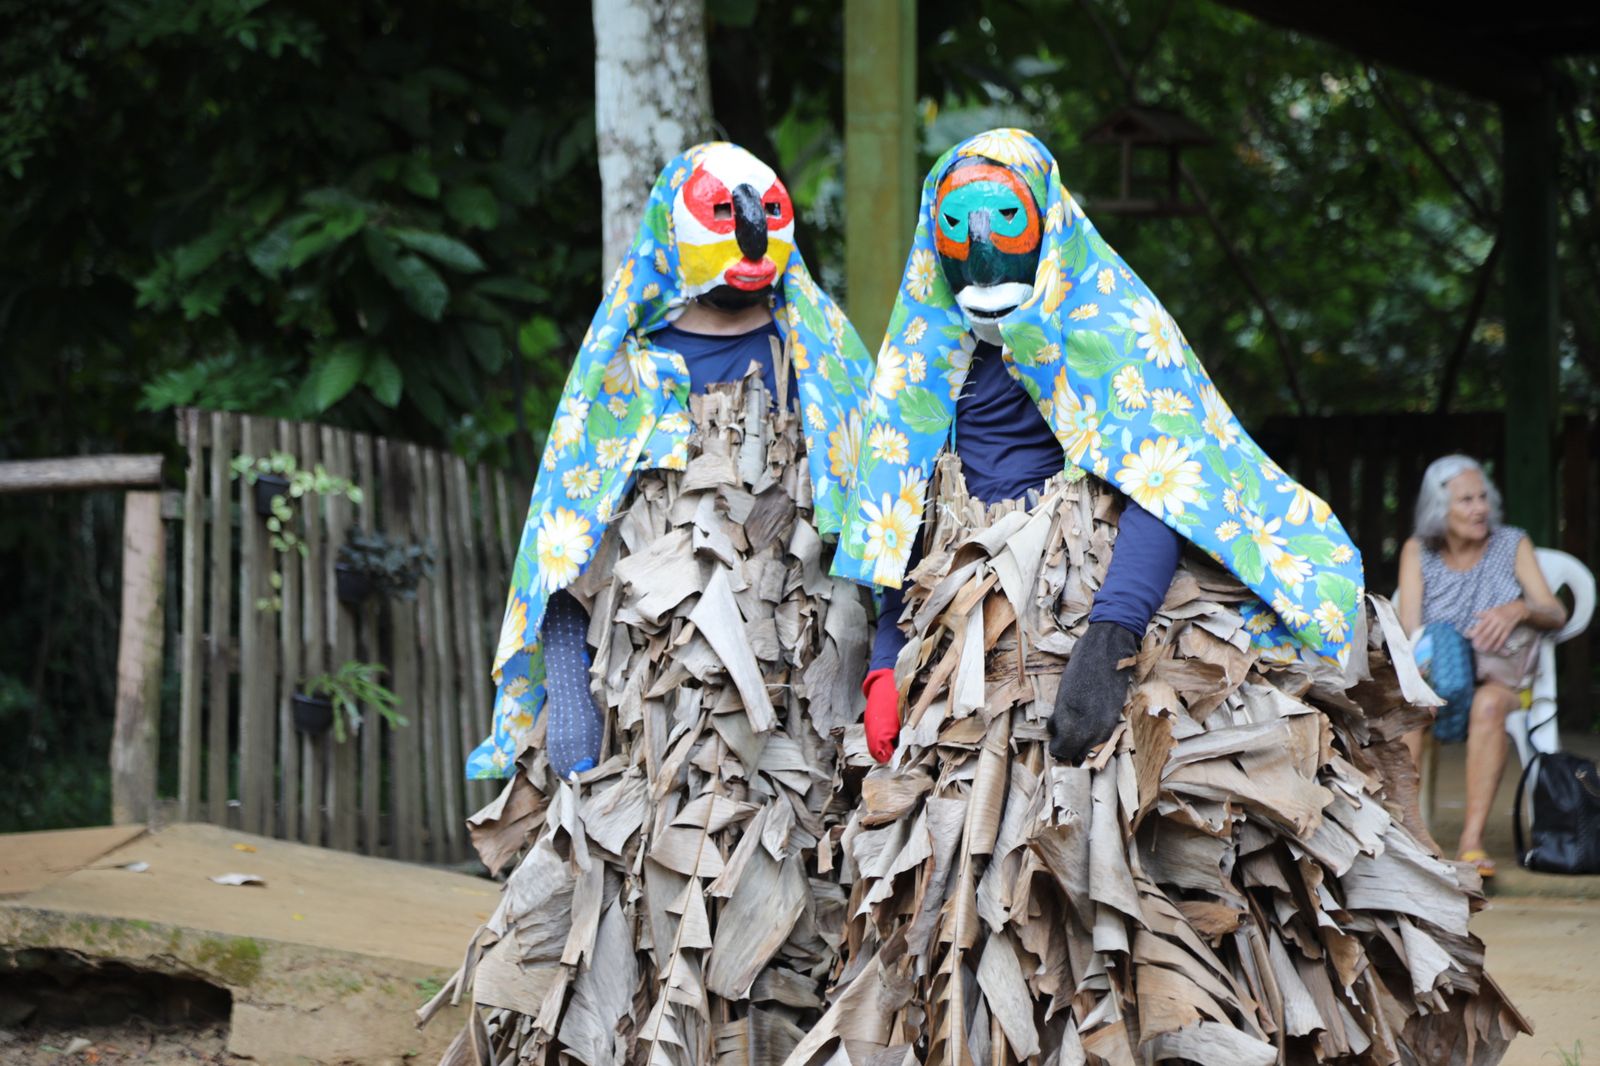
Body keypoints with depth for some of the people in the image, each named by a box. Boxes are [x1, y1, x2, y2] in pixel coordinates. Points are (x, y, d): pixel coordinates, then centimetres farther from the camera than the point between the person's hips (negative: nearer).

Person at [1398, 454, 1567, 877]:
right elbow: (1409, 625, -4)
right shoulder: (1418, 551, 6)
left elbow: (1557, 615, 0)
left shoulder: (1512, 545, 6)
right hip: (1434, 671, 1)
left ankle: (1472, 839, -41)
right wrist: (1428, 654, -27)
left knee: (1488, 705, -37)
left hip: (1499, 675, -1)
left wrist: (1519, 610, -23)